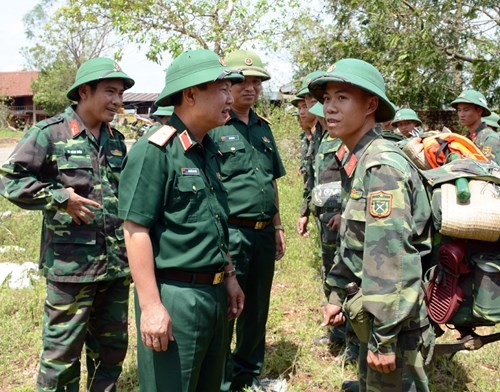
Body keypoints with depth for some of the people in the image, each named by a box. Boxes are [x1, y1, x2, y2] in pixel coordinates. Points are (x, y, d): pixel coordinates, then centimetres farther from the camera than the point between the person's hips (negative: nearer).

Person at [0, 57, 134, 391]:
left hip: (117, 263, 6)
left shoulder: (117, 140, 12)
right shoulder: (49, 134, -7)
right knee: (63, 350, 5)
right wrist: (59, 198, -16)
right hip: (72, 264, -6)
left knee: (112, 345, 17)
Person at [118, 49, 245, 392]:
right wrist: (150, 305, -20)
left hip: (215, 293, 8)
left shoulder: (209, 149, 10)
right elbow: (136, 231, -18)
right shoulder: (155, 151, -16)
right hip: (174, 295, -8)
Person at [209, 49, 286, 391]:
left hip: (263, 232, 7)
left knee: (257, 310, 18)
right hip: (230, 233, -7)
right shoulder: (213, 126, -8)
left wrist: (277, 225, 18)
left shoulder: (263, 127, 14)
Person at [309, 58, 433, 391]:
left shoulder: (382, 166, -22)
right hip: (370, 318, 10)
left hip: (394, 322, -10)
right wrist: (338, 296, 16)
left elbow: (390, 257, -27)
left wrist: (384, 338, -24)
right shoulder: (357, 162, 9)